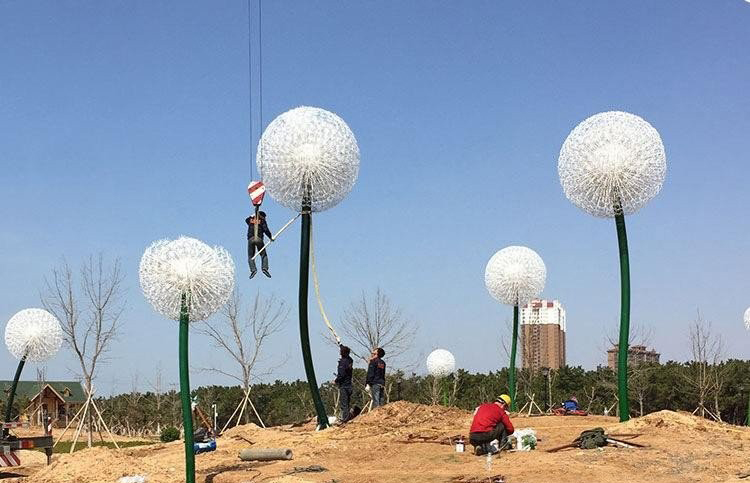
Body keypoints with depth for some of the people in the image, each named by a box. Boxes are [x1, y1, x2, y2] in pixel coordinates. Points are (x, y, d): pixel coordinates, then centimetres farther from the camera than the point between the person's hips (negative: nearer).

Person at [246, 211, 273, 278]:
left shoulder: (250, 219, 17)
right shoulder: (262, 221, 7)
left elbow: (246, 219, 42)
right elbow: (266, 230, -6)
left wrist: (252, 216, 53)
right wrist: (271, 237, 5)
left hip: (251, 239, 2)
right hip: (259, 239, -2)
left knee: (250, 256, 7)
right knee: (264, 255, 9)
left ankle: (253, 269, -14)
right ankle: (265, 268, -11)